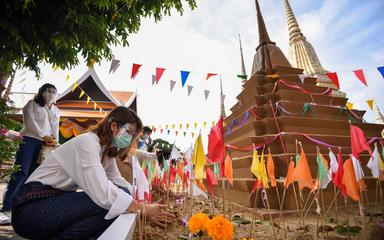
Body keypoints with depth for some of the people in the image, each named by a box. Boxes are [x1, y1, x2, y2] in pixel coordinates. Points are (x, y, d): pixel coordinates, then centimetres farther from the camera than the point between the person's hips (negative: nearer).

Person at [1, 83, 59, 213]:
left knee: (33, 175, 2)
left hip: (45, 145, 4)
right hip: (29, 140, -4)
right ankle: (6, 207, -7)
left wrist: (54, 141, -4)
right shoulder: (32, 104, 10)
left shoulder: (56, 111, 23)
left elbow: (55, 128, 16)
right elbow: (29, 121, -5)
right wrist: (44, 136, -14)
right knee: (20, 172, -11)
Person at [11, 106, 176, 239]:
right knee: (108, 203, -28)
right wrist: (144, 209, -28)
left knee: (122, 195, -6)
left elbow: (118, 182, 1)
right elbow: (102, 192, -33)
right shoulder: (88, 142, -23)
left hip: (60, 201, 9)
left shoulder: (107, 151, 7)